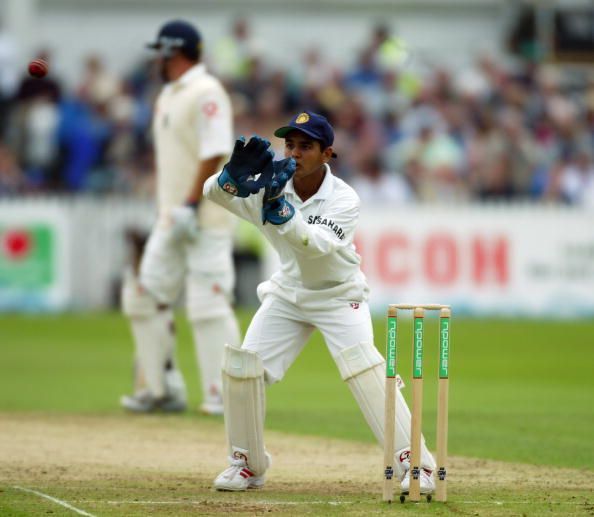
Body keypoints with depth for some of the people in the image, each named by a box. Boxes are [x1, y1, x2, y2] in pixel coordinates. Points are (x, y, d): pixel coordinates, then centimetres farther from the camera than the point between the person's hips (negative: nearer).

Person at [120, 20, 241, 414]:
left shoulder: (206, 93, -12)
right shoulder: (168, 96, 17)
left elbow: (214, 153, -19)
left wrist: (192, 205, -22)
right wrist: (171, 211, 16)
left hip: (205, 218, -10)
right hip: (171, 219, 10)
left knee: (208, 304, -12)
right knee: (145, 297, 7)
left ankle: (225, 393, -8)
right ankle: (163, 390, 13)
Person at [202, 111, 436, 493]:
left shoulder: (344, 199, -23)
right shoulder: (272, 184, -13)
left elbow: (317, 245, -39)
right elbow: (213, 192, -25)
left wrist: (278, 207, -52)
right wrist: (235, 175, -48)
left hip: (339, 295, -4)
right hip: (288, 293, 4)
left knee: (363, 366, -26)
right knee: (241, 367, -9)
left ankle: (414, 464, -22)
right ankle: (247, 465, 12)